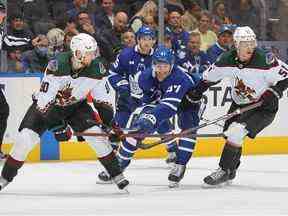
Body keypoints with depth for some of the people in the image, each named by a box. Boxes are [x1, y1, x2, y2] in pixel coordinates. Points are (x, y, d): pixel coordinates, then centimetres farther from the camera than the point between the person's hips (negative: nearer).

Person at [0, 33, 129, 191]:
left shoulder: (96, 68, -19)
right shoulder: (57, 65, -33)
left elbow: (102, 99, -6)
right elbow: (45, 100, -33)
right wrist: (57, 125, -38)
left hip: (76, 105, 3)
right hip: (48, 105, -3)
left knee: (97, 135, -14)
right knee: (25, 139, -15)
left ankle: (117, 175, 0)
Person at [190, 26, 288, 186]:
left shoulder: (264, 59, -25)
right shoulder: (227, 60, -11)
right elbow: (210, 76, 6)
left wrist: (274, 92, -24)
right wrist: (195, 93, 4)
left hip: (263, 106, -6)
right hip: (239, 104, 6)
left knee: (236, 132, -21)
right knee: (230, 135, 12)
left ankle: (224, 171, -11)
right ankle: (231, 170, 36)